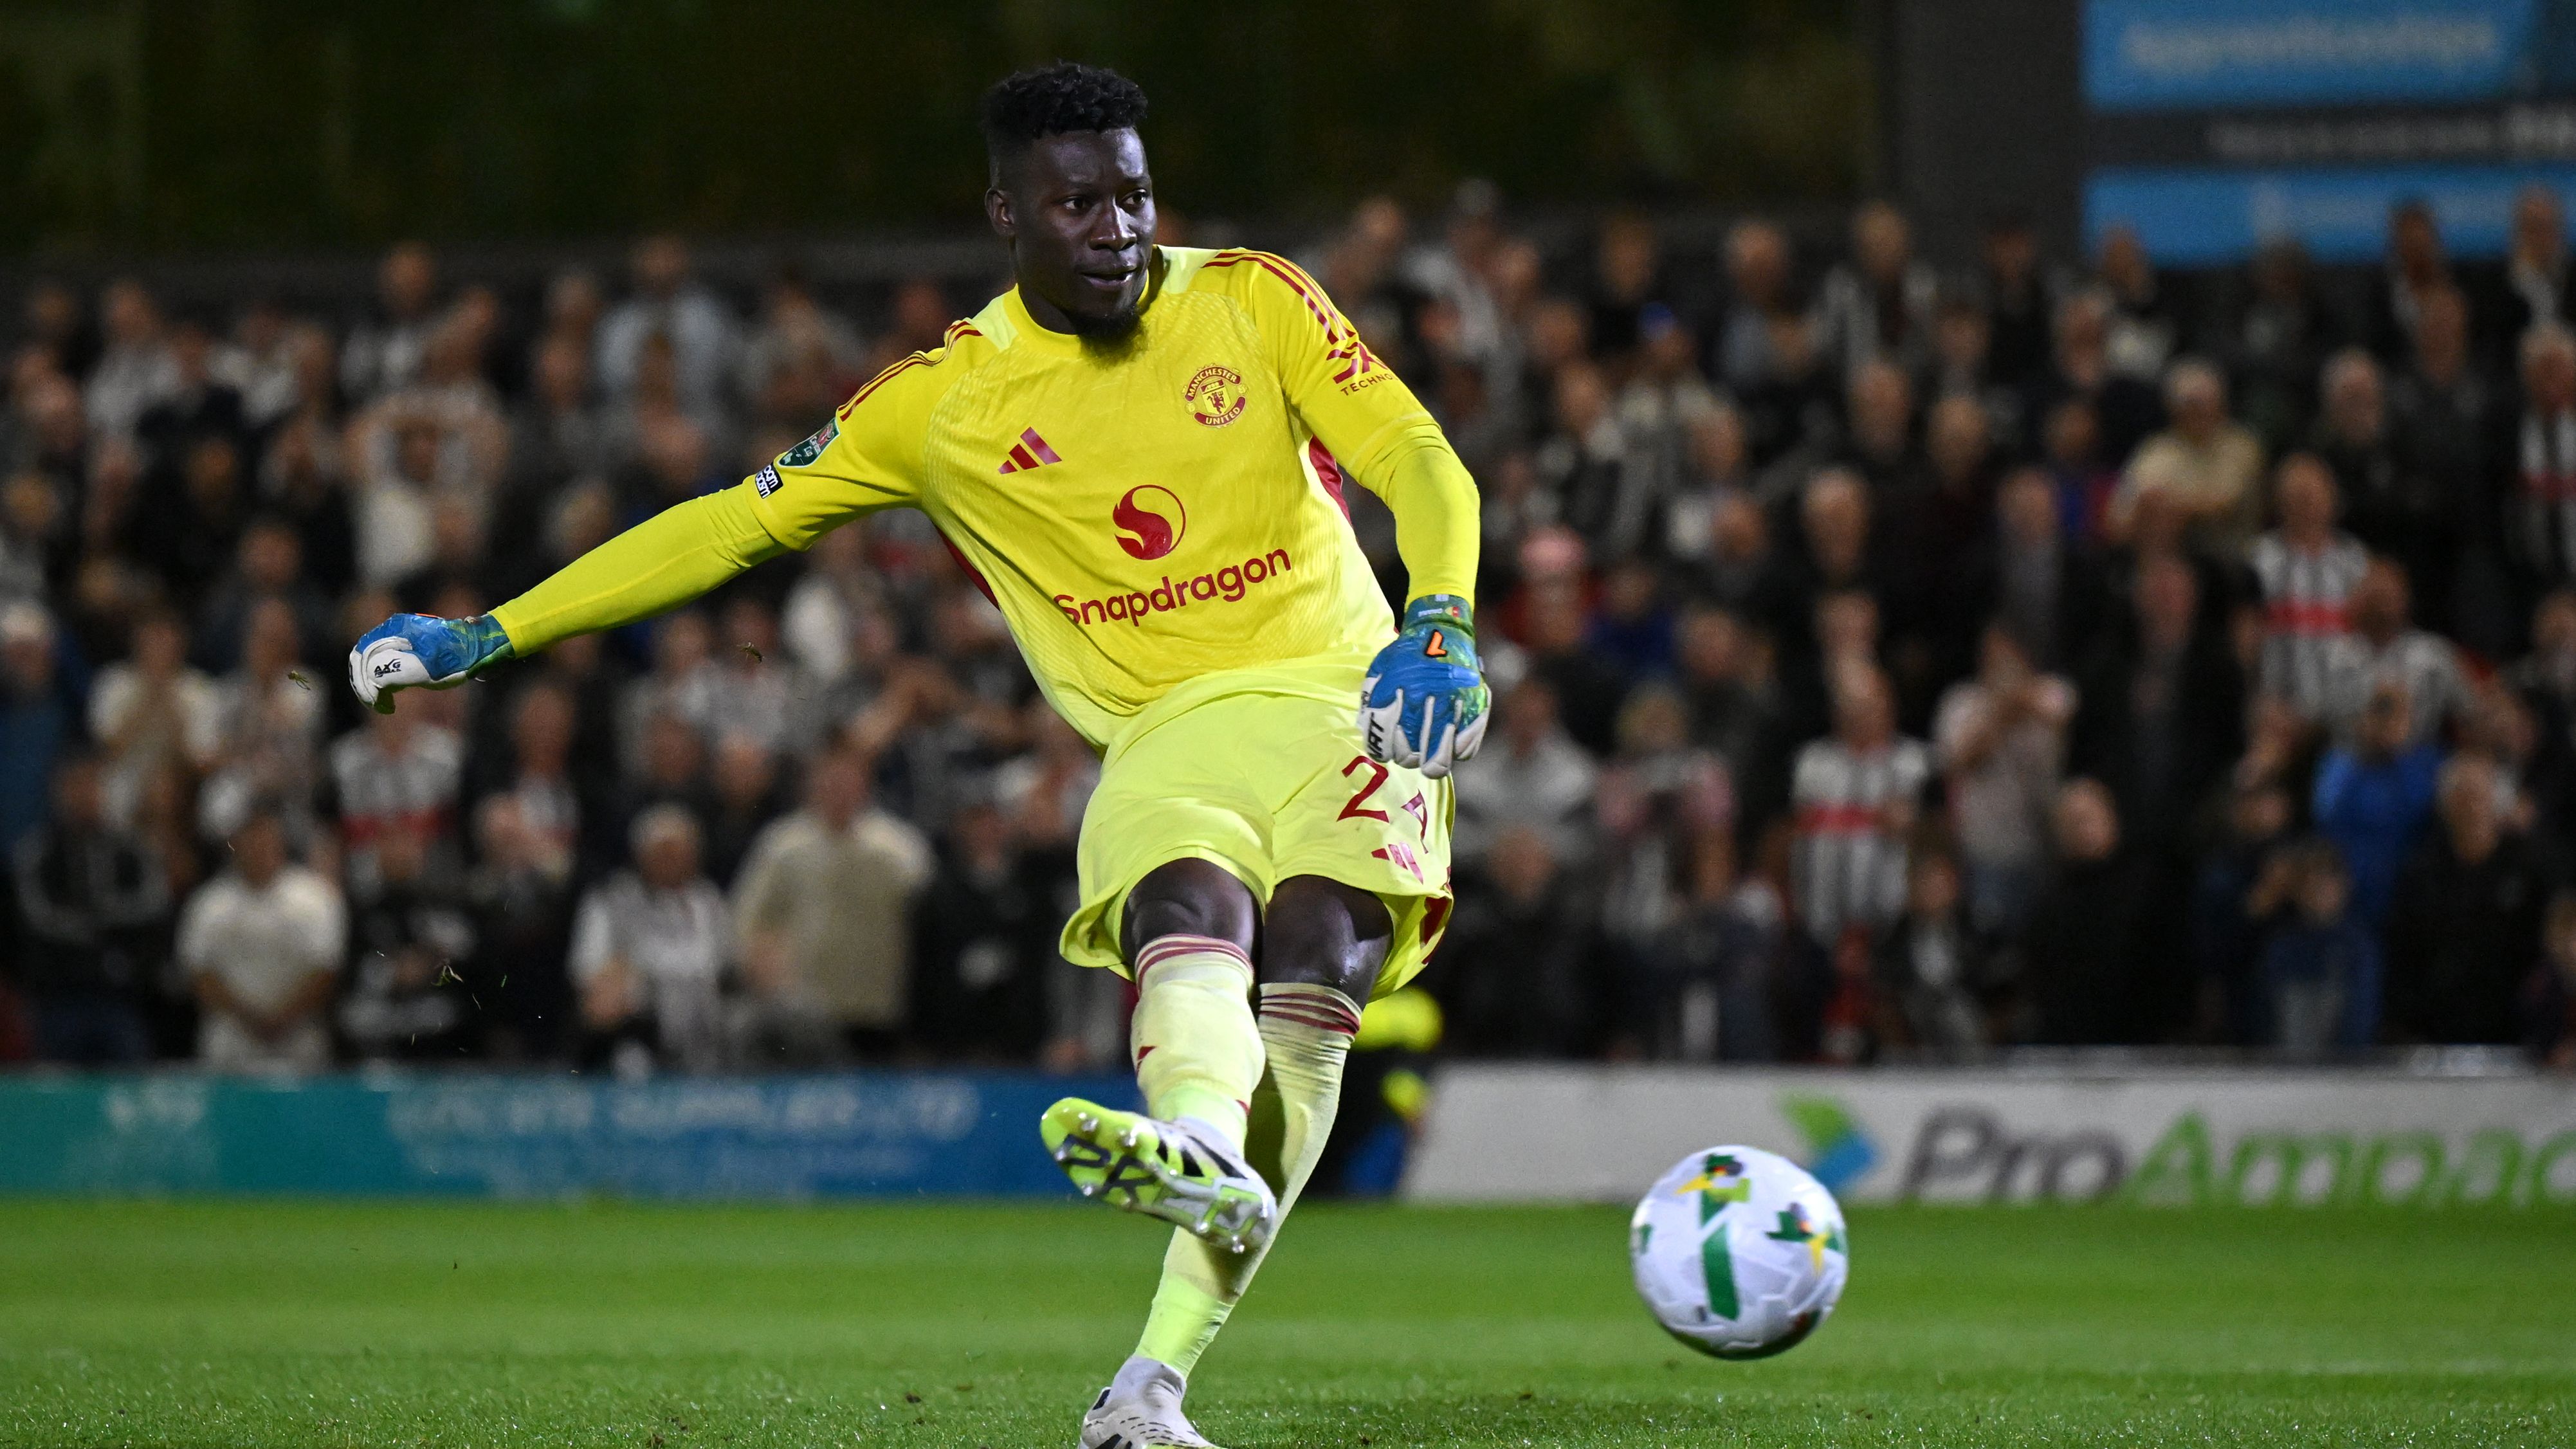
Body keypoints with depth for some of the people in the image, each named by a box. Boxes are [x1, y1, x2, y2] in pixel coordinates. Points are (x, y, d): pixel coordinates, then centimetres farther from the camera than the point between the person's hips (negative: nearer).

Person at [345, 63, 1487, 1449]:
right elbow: (739, 520, 8)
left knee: (1320, 932, -30)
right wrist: (488, 633, 4)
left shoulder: (1250, 300, 4)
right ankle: (1207, 1158, -69)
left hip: (1342, 695, 0)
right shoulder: (948, 399, 4)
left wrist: (1440, 627, -23)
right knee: (1188, 907, -34)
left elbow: (1418, 463, -1)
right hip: (1168, 736, 0)